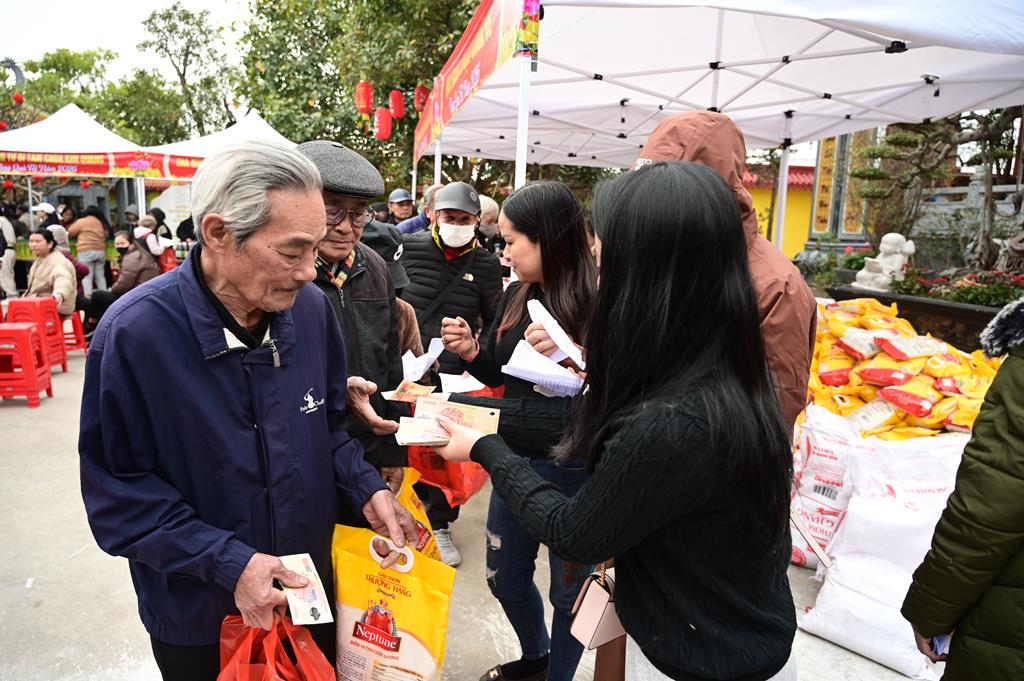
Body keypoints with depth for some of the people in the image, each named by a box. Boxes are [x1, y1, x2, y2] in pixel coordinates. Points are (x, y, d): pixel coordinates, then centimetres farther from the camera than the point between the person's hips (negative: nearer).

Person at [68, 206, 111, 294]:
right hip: (101, 251, 5)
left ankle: (88, 296, -14)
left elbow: (71, 233, 8)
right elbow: (106, 235, 16)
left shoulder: (82, 221, 1)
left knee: (87, 276, -6)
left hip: (86, 251, -5)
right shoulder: (102, 223, 15)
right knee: (100, 276, 10)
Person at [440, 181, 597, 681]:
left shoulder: (597, 307, -23)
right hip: (517, 459, 7)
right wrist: (471, 352, -8)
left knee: (569, 591, 17)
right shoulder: (517, 297, -2)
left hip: (574, 472, -7)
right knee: (503, 578, 24)